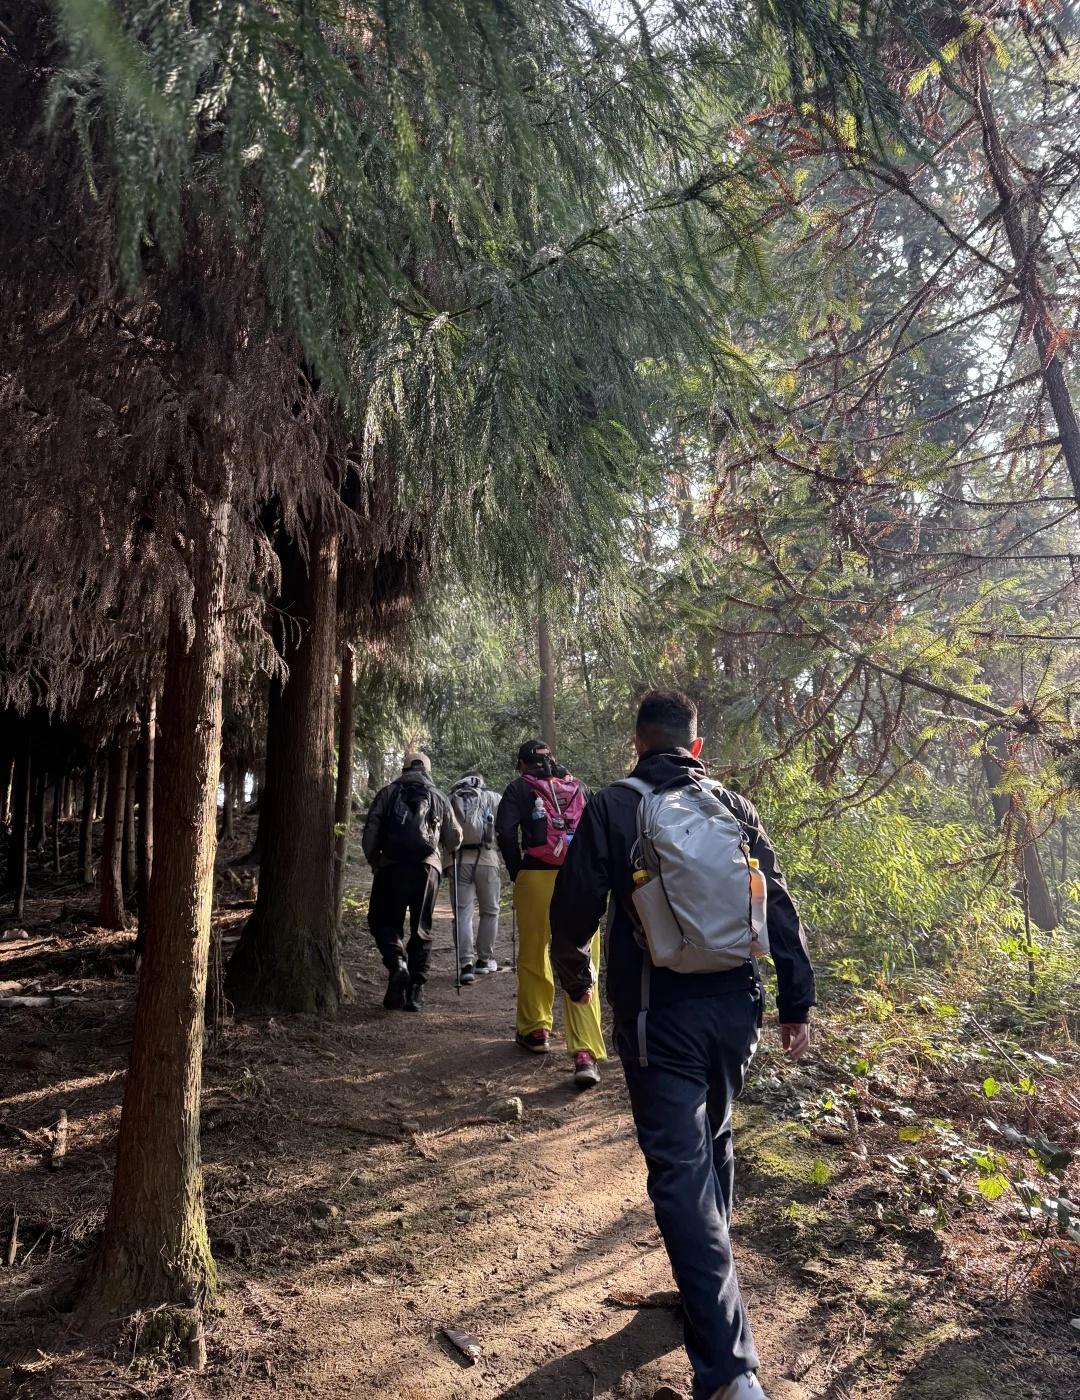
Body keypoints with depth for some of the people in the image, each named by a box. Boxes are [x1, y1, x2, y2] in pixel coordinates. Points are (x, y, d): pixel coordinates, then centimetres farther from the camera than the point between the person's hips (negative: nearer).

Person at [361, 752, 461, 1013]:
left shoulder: (388, 793, 10)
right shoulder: (439, 797, 14)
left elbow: (370, 833, 4)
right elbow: (454, 838, 19)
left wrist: (374, 860, 20)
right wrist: (443, 850, 41)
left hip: (392, 867, -1)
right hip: (428, 867, 2)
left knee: (383, 920, 11)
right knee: (421, 929, 11)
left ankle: (397, 962, -15)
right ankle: (416, 990, 9)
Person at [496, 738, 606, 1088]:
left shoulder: (521, 788, 5)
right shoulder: (579, 787, 15)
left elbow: (505, 831, -9)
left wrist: (517, 872, 2)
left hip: (536, 878, -2)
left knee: (533, 958, 17)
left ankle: (536, 1030, 29)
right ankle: (586, 1054, -10)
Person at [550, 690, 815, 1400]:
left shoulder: (610, 809, -6)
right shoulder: (734, 807, 3)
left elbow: (573, 911, -5)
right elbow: (781, 910, 2)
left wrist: (578, 977, 15)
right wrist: (797, 1004, 9)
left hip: (658, 1018, -4)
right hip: (735, 1008, 5)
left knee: (681, 1174, 0)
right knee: (714, 1140, 26)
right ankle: (712, 1267, 44)